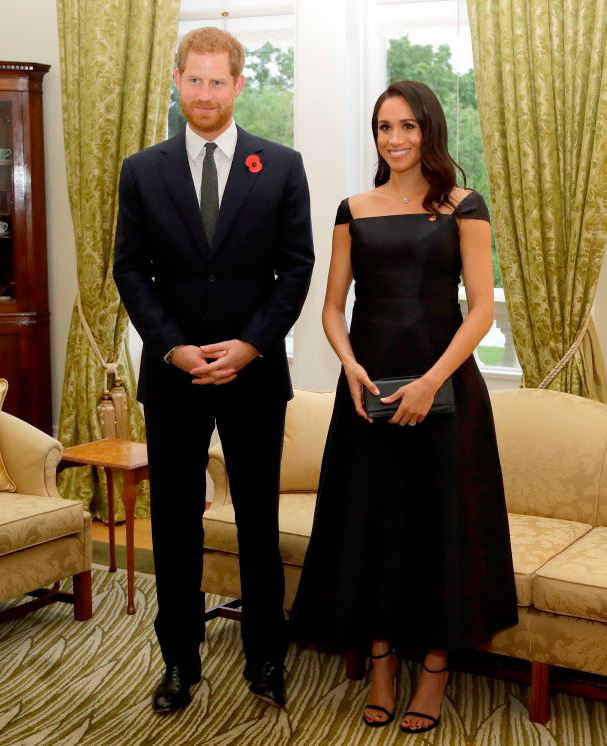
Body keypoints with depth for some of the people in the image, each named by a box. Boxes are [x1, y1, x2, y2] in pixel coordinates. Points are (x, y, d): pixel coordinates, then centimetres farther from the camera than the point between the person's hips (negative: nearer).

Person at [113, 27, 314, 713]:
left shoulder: (281, 166, 2)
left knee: (259, 523, 9)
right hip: (171, 375, 1)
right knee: (175, 524, 9)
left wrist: (249, 345, -12)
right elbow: (130, 270, 1)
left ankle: (265, 657, 24)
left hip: (255, 373, -1)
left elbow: (297, 266, -1)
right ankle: (179, 661, 23)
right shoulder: (142, 171, 4)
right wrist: (174, 348, -11)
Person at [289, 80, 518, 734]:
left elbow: (481, 308, -6)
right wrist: (351, 366, -11)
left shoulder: (462, 207, 0)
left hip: (443, 383, -2)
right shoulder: (354, 210, 8)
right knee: (370, 519, 7)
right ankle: (381, 660, 22)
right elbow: (332, 307, 8)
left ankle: (436, 664, 19)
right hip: (368, 384, 3)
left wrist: (431, 381, -16)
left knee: (439, 520, 4)